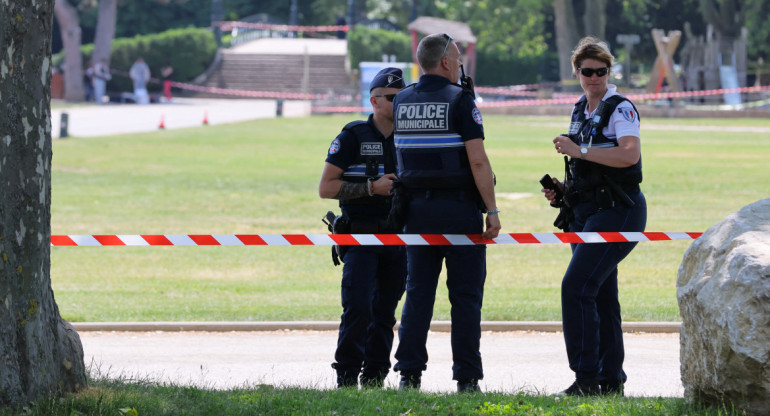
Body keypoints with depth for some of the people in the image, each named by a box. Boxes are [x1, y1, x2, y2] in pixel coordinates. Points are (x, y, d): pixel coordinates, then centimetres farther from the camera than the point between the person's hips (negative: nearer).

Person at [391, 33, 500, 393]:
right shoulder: (459, 100, -9)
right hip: (458, 206, -5)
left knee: (418, 291, 8)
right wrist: (492, 210, -12)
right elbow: (478, 161, -15)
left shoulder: (402, 101, 8)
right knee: (465, 294, 0)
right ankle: (466, 377, -2)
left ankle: (409, 373, 2)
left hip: (417, 205, 5)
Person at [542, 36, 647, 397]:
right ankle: (610, 380, 16)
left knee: (576, 287, -18)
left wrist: (579, 151, -23)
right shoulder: (580, 111, 16)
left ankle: (586, 377, -17)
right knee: (600, 295, 10)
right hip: (586, 212, 9)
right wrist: (563, 189, 11)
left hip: (617, 211, -9)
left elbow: (629, 155, -26)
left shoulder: (620, 108, -9)